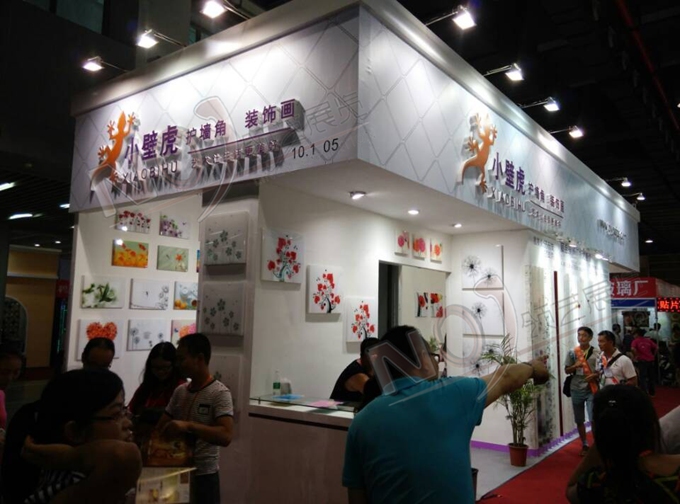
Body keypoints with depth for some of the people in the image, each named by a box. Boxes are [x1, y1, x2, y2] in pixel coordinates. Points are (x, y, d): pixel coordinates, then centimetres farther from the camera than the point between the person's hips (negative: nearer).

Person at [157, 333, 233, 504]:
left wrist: (188, 426, -36)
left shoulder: (219, 393, -16)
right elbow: (161, 427, 8)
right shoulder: (179, 391, 5)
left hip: (204, 475, -6)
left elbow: (225, 436, -27)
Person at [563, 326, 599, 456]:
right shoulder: (572, 352, 2)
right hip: (576, 390, 3)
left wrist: (595, 375, -17)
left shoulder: (596, 353, -3)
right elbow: (566, 370, 6)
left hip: (591, 389, -3)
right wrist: (575, 366, -13)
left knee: (593, 419, -8)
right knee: (579, 420, 12)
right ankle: (584, 445, 26)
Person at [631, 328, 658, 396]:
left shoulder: (635, 341, -2)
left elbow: (633, 349, -19)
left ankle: (644, 392, -7)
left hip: (642, 360, -5)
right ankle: (652, 392, 27)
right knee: (651, 377, 17)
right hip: (650, 360, 5)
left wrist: (636, 356, -5)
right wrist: (653, 356, 15)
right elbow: (656, 347, 5)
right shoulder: (648, 340, 12)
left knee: (643, 377, 0)